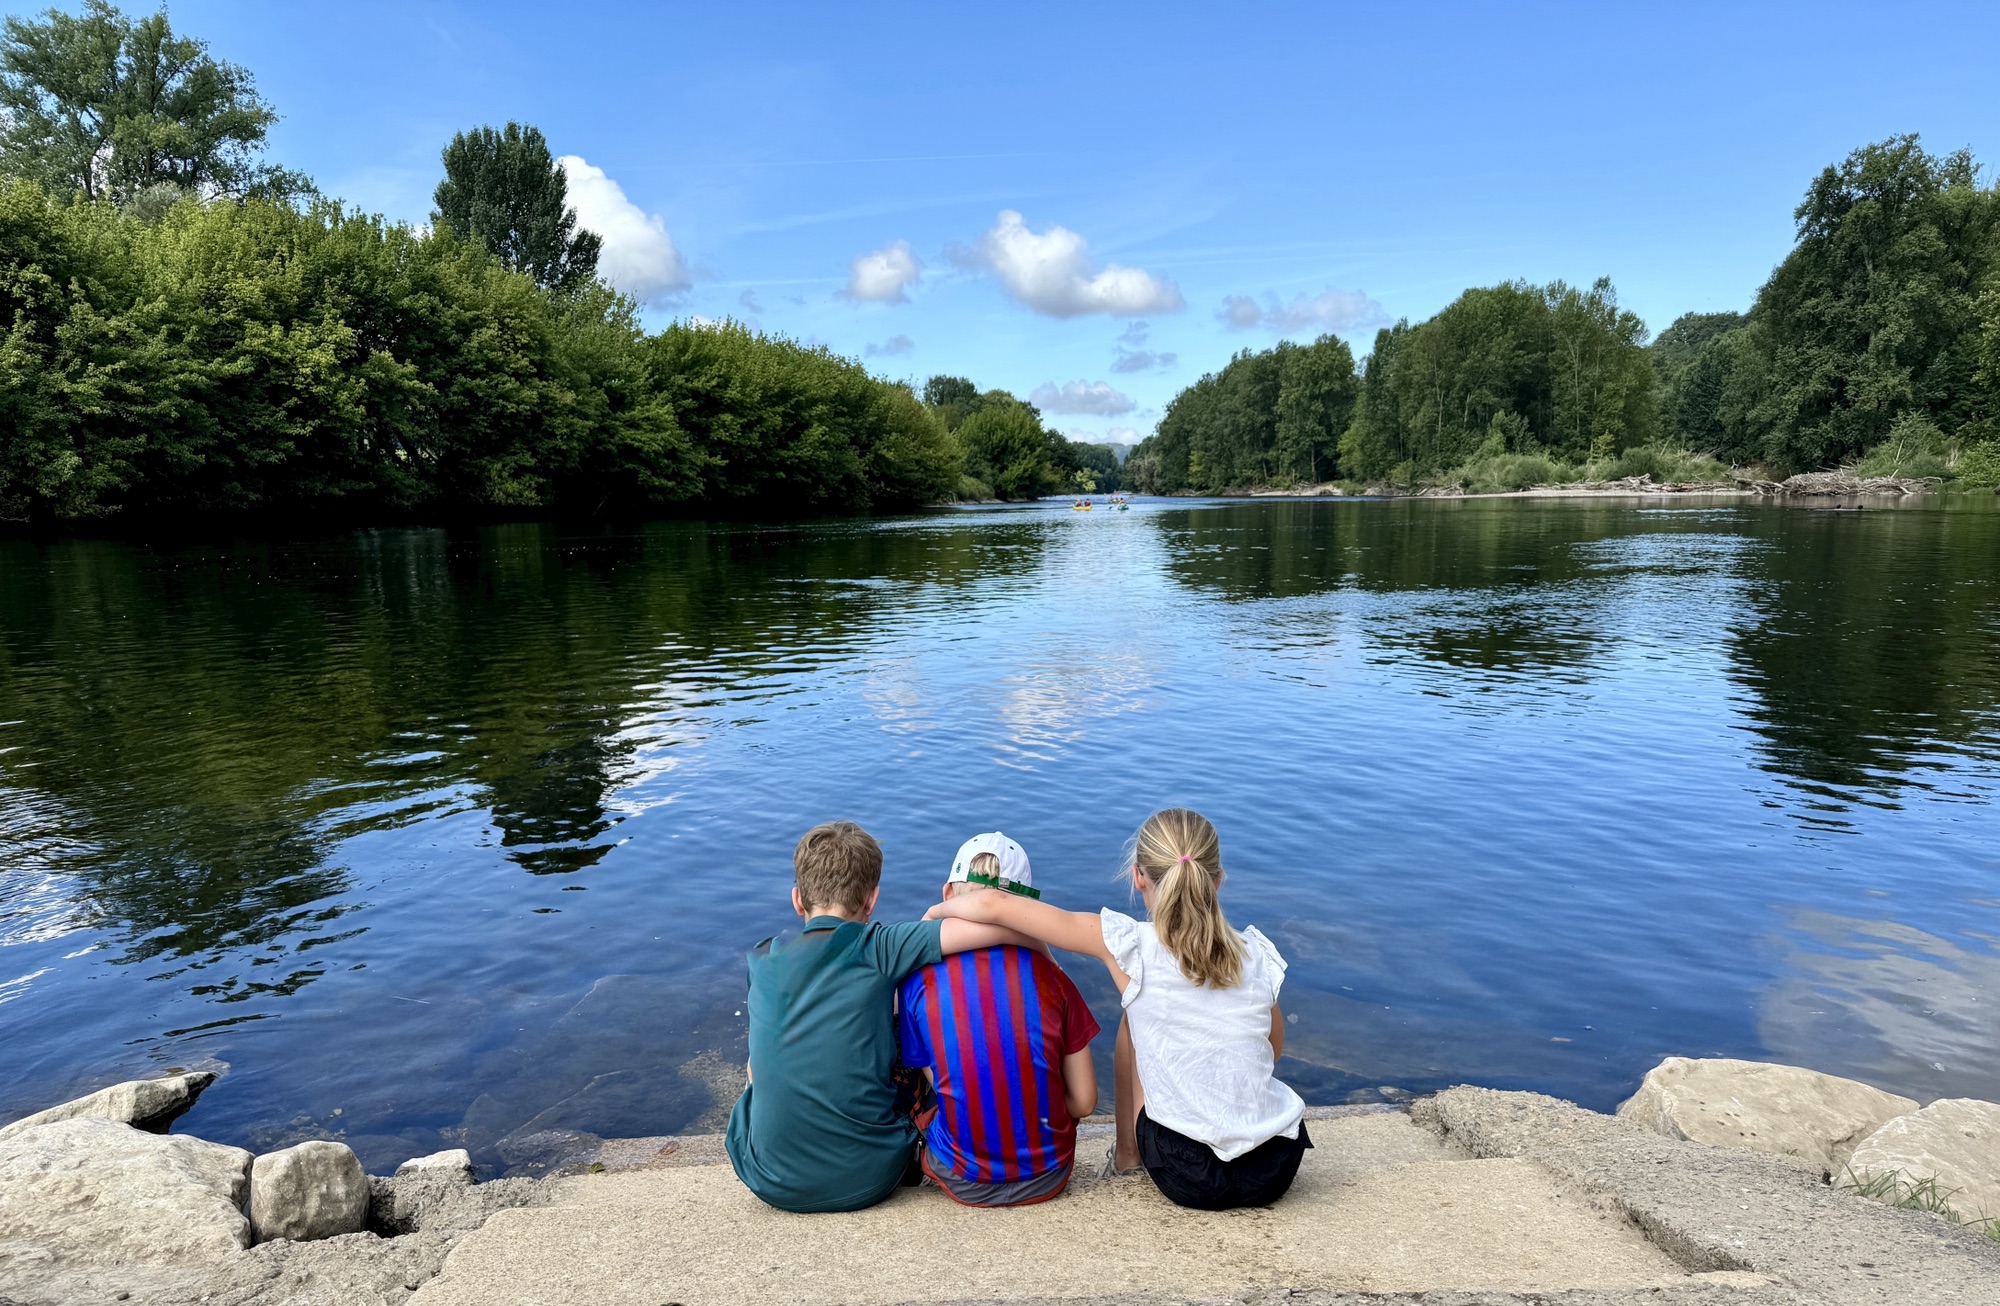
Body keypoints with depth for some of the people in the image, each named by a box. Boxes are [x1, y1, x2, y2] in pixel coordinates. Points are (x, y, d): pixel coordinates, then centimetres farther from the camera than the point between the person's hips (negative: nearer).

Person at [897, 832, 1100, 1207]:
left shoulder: (919, 981, -10)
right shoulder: (1048, 975, -8)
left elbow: (932, 1091, -2)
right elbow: (1084, 1102, -3)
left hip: (964, 1184, -1)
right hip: (1048, 1178, 1)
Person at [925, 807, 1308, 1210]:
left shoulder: (1129, 945, -13)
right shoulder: (1257, 953, -3)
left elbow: (995, 905, -14)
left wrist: (939, 910, 6)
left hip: (1189, 1177, -3)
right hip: (1278, 1169, 3)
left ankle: (1127, 1154, 31)